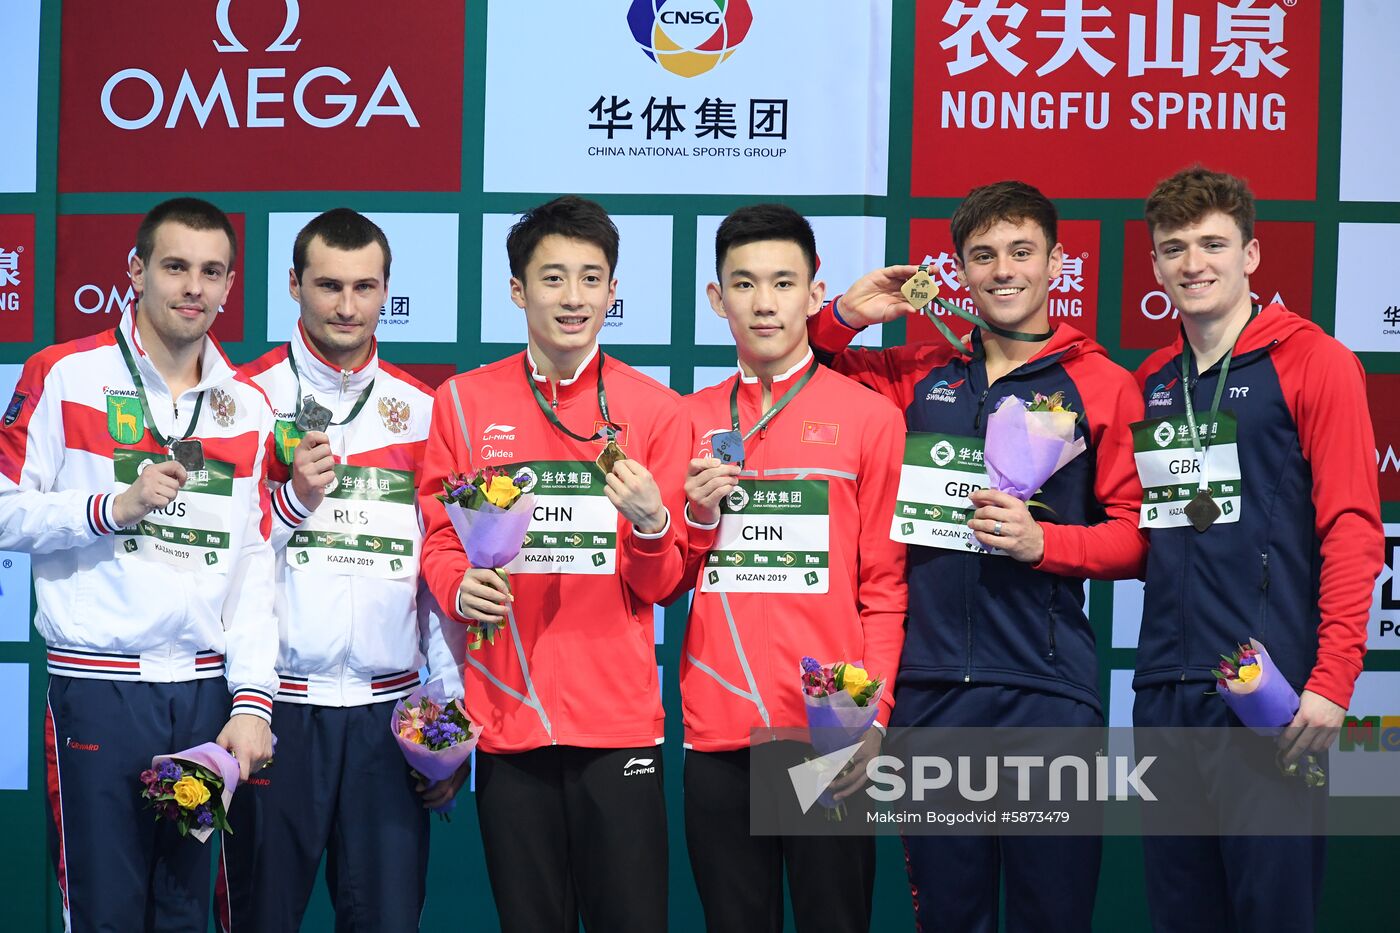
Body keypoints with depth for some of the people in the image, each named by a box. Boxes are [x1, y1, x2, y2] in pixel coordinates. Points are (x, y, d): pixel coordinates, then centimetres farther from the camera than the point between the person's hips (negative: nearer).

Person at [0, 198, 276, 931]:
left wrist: (252, 699, -1)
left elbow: (256, 563, 6)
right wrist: (114, 506, -16)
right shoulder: (64, 377, 0)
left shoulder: (248, 406, 10)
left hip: (209, 691, 4)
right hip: (99, 687, -3)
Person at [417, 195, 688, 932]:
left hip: (618, 715, 0)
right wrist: (460, 587, -13)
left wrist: (652, 526, -17)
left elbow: (662, 584, 4)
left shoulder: (653, 408, 4)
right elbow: (439, 542, 9)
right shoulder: (464, 401, 5)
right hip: (507, 713, 1)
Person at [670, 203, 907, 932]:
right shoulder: (691, 421, 11)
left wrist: (871, 714, -8)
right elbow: (666, 584, 15)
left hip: (828, 734, -3)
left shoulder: (869, 418, 2)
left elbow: (885, 586, 2)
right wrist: (697, 516, -4)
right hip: (717, 734, 3)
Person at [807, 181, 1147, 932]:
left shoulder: (1102, 384, 2)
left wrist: (1042, 541, -15)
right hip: (930, 685, 3)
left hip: (1047, 687, -3)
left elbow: (1136, 535, 0)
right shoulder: (918, 376, 11)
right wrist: (841, 318, 3)